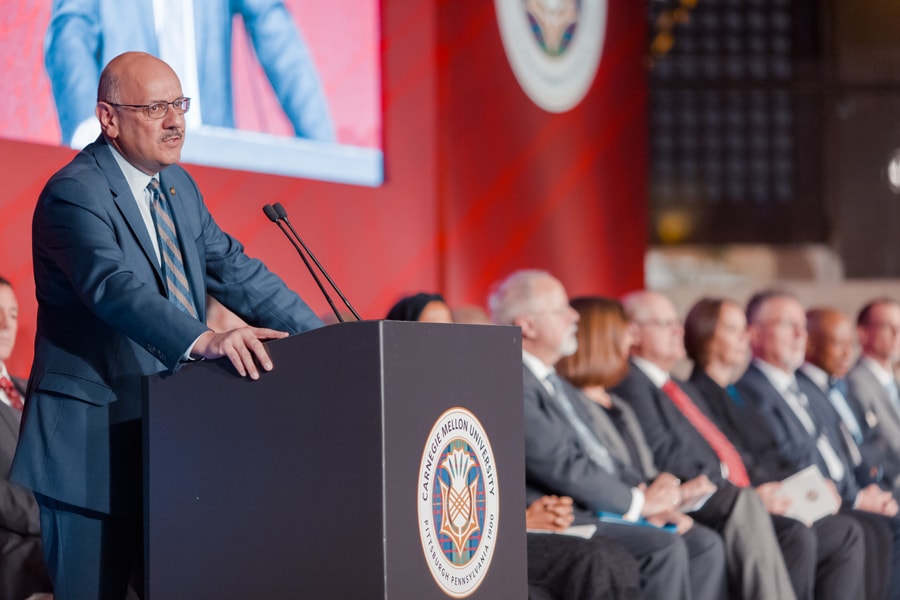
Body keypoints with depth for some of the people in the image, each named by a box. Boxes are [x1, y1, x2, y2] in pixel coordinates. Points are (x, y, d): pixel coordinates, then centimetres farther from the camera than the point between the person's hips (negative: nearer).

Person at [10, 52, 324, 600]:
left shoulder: (179, 187, 14)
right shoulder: (74, 194, -14)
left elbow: (235, 271, 12)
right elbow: (115, 287, -30)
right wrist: (205, 340, -46)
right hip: (92, 442, -8)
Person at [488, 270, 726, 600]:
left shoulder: (559, 385, 21)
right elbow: (560, 466, -18)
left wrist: (654, 498, 3)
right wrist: (639, 501, -10)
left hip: (606, 509, 10)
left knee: (705, 545, -2)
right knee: (664, 548, -26)